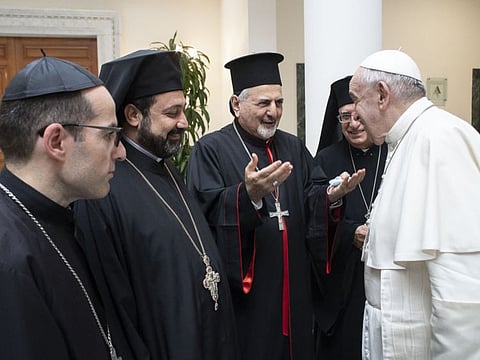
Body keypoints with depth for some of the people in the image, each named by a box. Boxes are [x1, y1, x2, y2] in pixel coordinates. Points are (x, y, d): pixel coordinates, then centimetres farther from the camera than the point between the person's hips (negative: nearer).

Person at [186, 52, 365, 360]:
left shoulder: (294, 148, 12)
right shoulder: (211, 149, -7)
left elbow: (309, 202, 8)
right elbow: (207, 211, -18)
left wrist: (331, 195, -13)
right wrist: (249, 193, -35)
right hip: (244, 289, -5)